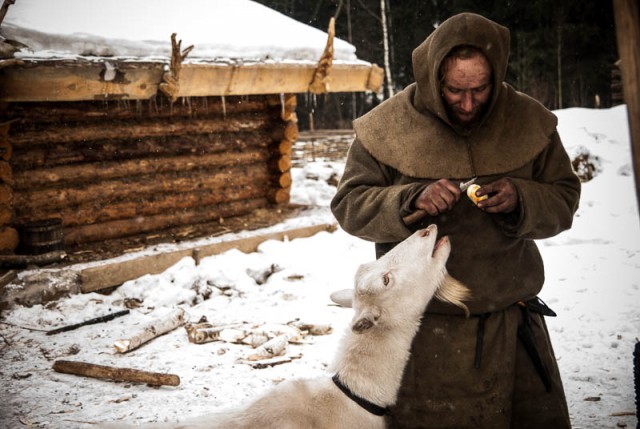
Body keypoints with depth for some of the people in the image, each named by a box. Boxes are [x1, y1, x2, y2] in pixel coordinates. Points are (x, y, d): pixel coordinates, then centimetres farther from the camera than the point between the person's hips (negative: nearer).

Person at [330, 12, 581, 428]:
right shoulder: (387, 126, -7)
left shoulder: (529, 120, 0)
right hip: (426, 328, -2)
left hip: (512, 318, 3)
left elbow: (565, 198, 6)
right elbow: (348, 206, -4)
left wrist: (521, 200, -15)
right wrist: (410, 201, -21)